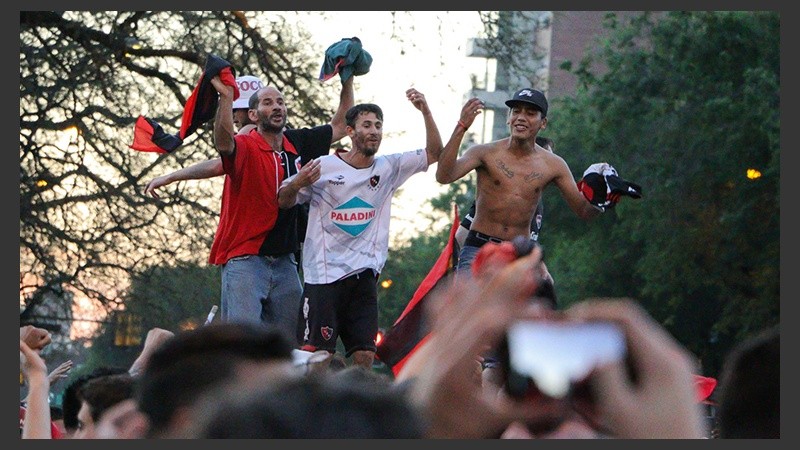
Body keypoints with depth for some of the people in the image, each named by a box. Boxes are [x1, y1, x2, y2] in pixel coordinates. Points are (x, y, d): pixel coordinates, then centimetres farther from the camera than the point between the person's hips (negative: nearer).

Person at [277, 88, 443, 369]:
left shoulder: (389, 168, 7)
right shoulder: (323, 167, -4)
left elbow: (434, 153, 6)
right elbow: (283, 202, 4)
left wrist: (425, 111, -6)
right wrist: (297, 184, -18)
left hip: (364, 274, 4)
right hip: (324, 274, -4)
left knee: (365, 354, 2)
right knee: (316, 353, -7)